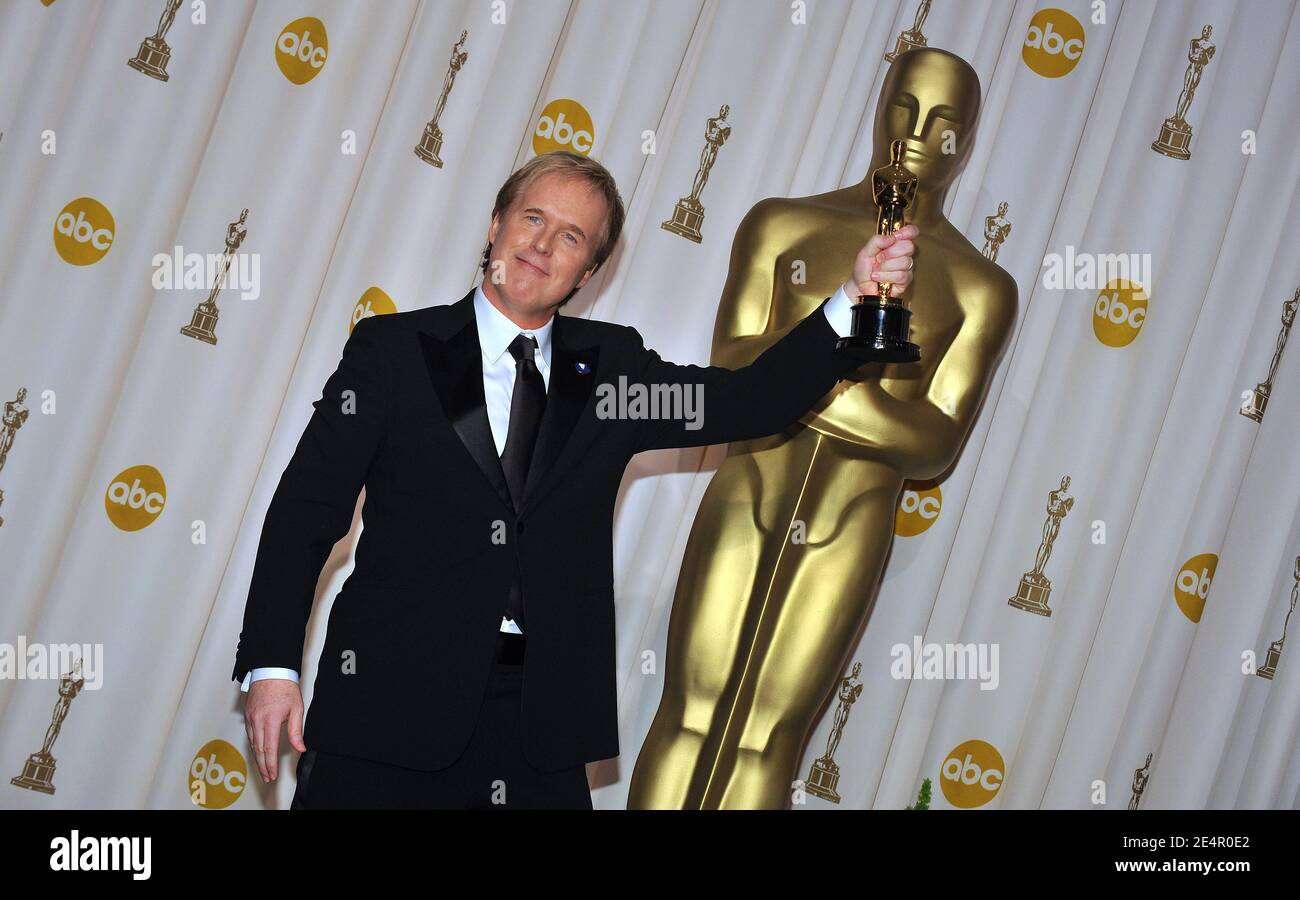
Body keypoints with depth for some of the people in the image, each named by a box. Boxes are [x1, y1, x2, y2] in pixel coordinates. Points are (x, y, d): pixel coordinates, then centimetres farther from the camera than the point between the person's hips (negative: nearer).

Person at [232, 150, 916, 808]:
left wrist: (853, 299, -10)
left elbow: (748, 401, 2)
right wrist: (272, 664, -9)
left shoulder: (608, 366, 10)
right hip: (391, 709, -2)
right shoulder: (393, 349, 2)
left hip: (542, 724, 2)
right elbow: (306, 509, -1)